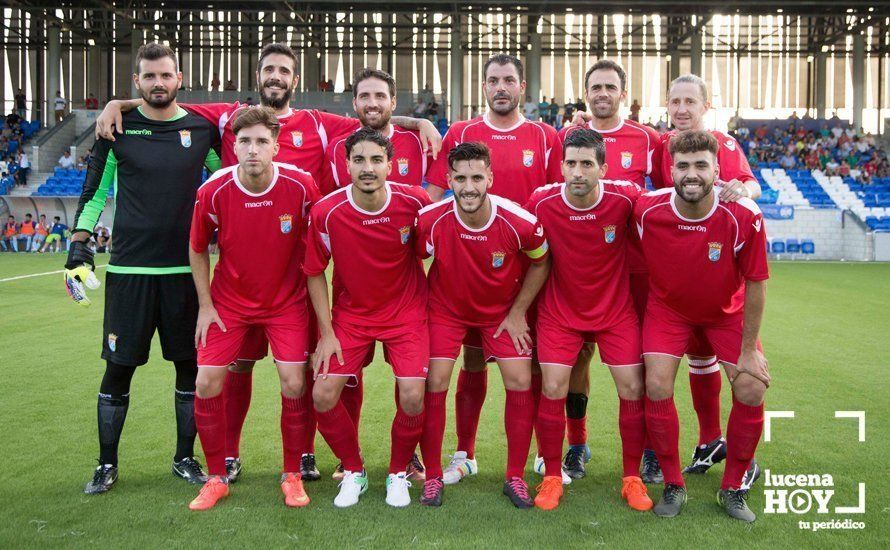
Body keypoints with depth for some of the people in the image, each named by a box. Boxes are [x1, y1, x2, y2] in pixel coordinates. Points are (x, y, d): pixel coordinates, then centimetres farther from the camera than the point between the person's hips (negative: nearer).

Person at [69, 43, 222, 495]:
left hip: (185, 269, 1)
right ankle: (107, 464, 21)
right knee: (118, 368, 4)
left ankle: (185, 457, 23)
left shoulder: (202, 129, 4)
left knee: (190, 365, 6)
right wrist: (79, 242, 1)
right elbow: (95, 191, 9)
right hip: (128, 267, -1)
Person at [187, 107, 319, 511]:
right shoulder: (213, 192, -15)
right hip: (228, 300, 1)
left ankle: (292, 475, 14)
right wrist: (205, 305, -1)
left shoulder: (302, 186, -18)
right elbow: (197, 249, 1)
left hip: (286, 301, -1)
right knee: (207, 384, -4)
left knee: (294, 383, -8)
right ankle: (217, 477, 16)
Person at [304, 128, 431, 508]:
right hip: (350, 313, 1)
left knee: (412, 397, -13)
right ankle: (353, 471, 18)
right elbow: (315, 273, -3)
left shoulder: (414, 202, -15)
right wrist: (326, 332, -5)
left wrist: (431, 302, 3)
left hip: (405, 312, -1)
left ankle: (398, 473, 17)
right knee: (323, 395, -9)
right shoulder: (326, 212, -15)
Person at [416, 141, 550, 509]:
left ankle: (515, 477, 13)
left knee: (520, 384, -6)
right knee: (434, 384, -9)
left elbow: (541, 263, -4)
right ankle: (433, 476, 11)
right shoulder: (430, 221, -25)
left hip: (502, 310, 1)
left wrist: (517, 312, -4)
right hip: (446, 309, 0)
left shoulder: (520, 223, -25)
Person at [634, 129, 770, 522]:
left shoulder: (744, 216, -26)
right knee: (657, 387, -15)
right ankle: (673, 486, 8)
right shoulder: (647, 210, -25)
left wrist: (748, 350, -12)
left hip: (727, 310, 1)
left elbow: (755, 284, -16)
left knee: (751, 391, -9)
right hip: (667, 306, 0)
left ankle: (733, 489, 15)